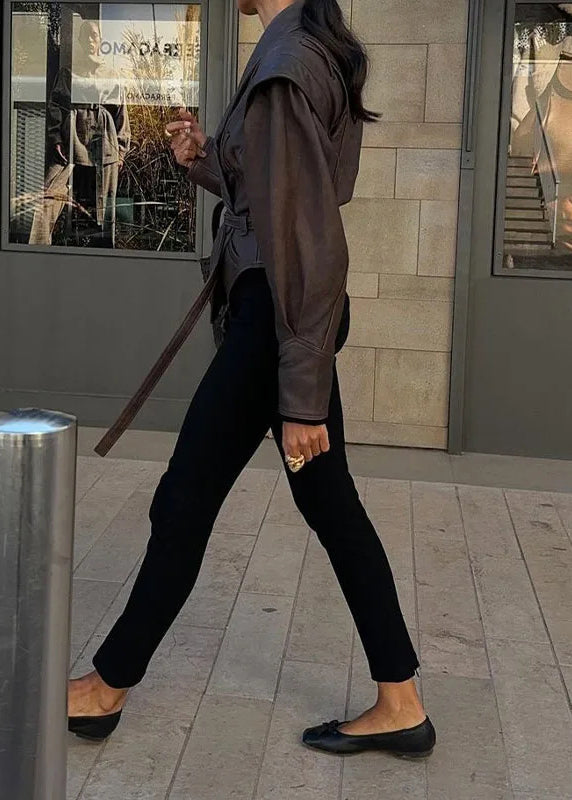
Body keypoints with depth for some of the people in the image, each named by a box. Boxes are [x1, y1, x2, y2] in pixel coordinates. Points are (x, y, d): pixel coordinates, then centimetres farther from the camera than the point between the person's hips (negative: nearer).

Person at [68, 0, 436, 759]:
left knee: (183, 503, 3)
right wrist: (205, 160, 5)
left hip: (281, 314, -10)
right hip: (300, 312, 10)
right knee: (331, 503, 11)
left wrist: (301, 397, -20)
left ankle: (106, 688, 20)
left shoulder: (286, 63, -18)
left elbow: (311, 238, -21)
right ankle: (401, 704, 17)